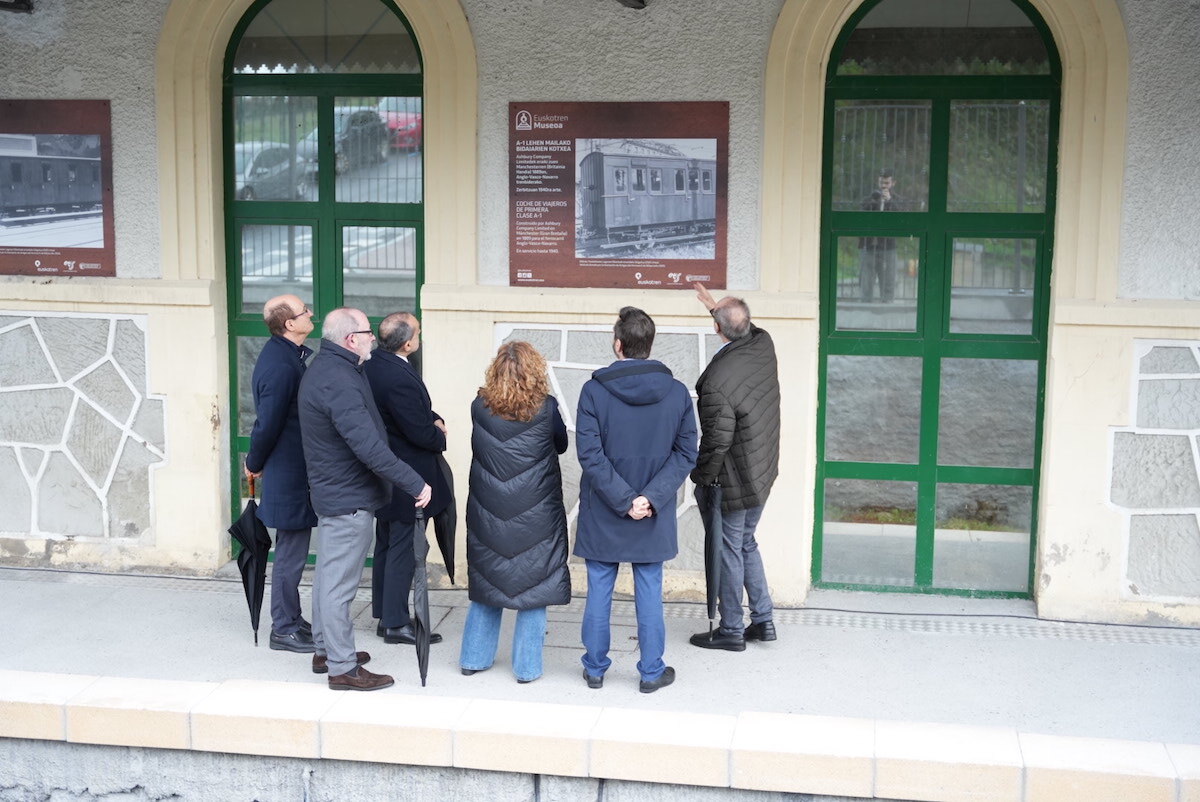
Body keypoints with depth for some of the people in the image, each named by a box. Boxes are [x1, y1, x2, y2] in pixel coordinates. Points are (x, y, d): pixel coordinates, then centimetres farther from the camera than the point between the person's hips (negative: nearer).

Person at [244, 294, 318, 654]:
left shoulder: (297, 354, 7)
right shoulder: (280, 367, -24)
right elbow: (268, 424, -19)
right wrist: (255, 466, -5)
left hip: (296, 471, 10)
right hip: (289, 474, -10)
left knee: (293, 550, 19)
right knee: (291, 553, 1)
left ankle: (292, 619, 32)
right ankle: (283, 630, 12)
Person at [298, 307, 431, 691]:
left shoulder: (324, 368, 9)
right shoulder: (338, 382, -26)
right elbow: (369, 448, -31)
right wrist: (415, 483, -27)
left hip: (331, 489, 11)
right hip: (348, 498, -11)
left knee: (329, 575, 20)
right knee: (340, 584, -3)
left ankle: (325, 649, 34)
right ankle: (343, 668, 5)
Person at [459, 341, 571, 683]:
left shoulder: (480, 407, -5)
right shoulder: (545, 408, -11)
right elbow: (561, 444, 6)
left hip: (487, 513, 3)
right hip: (536, 515, -3)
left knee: (486, 581, 16)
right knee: (535, 586, 8)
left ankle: (474, 658, 25)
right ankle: (527, 667, 12)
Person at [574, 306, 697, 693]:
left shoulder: (594, 390, -10)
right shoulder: (677, 393, -3)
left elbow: (590, 454, -14)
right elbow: (686, 454, -6)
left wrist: (623, 499, -11)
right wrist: (651, 497, -11)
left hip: (602, 515, -1)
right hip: (654, 518, 1)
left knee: (599, 591, 10)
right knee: (649, 592, 10)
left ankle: (595, 668, 21)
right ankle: (652, 672, 18)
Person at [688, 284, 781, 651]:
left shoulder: (716, 380, -28)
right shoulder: (764, 346, -6)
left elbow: (716, 441, -23)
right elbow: (747, 328, 22)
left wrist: (700, 478, -7)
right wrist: (715, 306, 33)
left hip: (734, 482, -8)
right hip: (763, 471, 8)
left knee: (730, 551, 6)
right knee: (747, 543, 22)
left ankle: (731, 631, 19)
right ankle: (763, 620, 29)